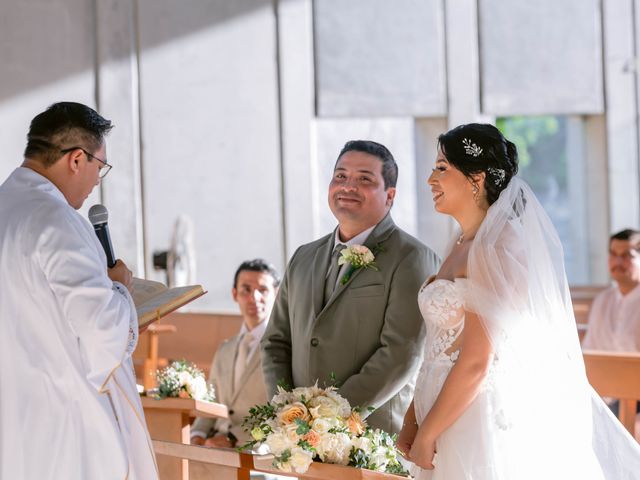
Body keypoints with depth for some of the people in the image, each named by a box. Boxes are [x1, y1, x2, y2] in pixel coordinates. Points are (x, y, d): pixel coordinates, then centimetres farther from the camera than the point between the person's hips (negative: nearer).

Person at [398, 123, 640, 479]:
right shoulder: (461, 248, 11)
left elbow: (477, 362, -19)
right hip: (450, 418, 8)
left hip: (478, 420, -8)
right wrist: (413, 419, 4)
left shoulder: (494, 250, -15)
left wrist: (427, 435, -14)